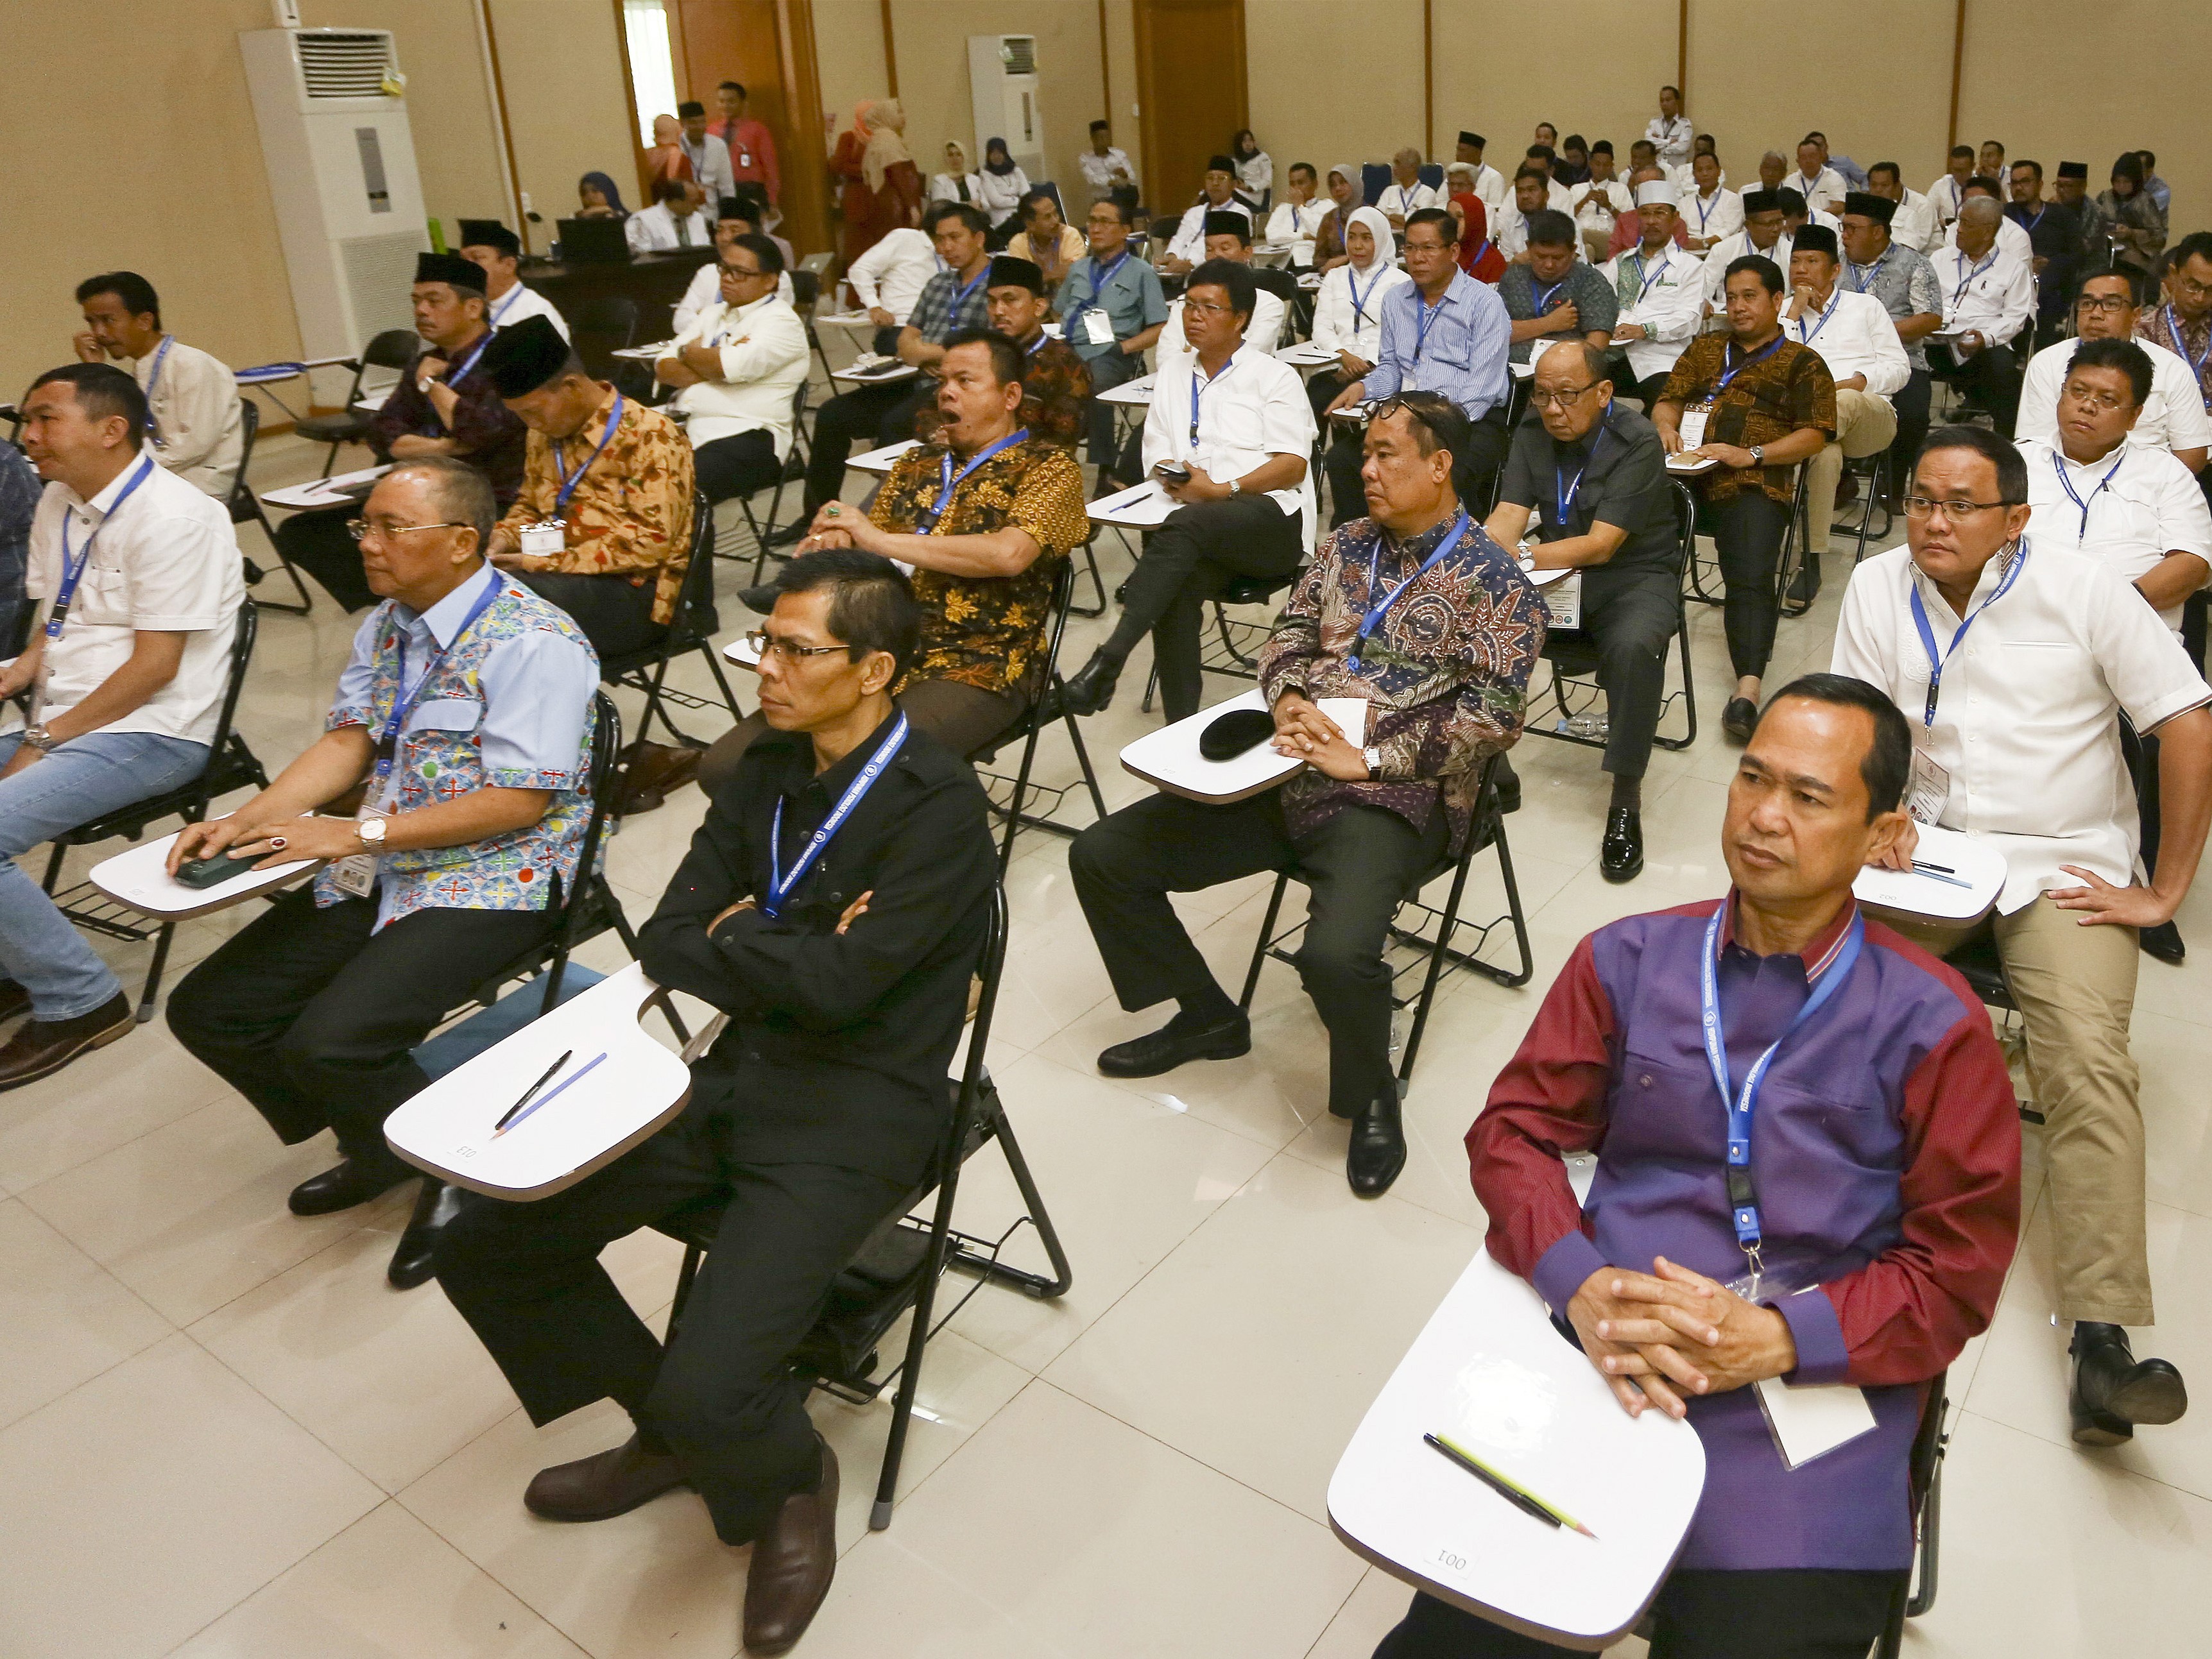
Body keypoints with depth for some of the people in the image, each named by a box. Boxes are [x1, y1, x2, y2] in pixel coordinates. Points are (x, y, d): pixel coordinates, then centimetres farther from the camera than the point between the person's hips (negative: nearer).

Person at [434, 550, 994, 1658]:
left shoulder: (939, 809, -16)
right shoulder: (768, 769, 7)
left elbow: (838, 983, -24)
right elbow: (665, 944, 4)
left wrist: (734, 936, -7)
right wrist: (792, 958, -13)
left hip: (852, 1114, -7)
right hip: (730, 1074, 8)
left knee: (706, 1397, -23)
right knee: (481, 1251, 3)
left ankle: (791, 1481, 16)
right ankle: (665, 1435, 25)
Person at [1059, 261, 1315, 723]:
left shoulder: (1275, 376, 10)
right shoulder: (1172, 376, 25)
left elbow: (1293, 464, -1)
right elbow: (1156, 457, 20)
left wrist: (1222, 490, -14)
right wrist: (1174, 477, -5)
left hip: (1271, 516, -3)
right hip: (1202, 530, 4)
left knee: (1185, 525, -36)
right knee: (1177, 589, -31)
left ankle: (1109, 659, -44)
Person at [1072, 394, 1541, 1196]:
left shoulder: (1491, 579, -4)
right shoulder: (1348, 543, 15)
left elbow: (1496, 714, -12)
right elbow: (1289, 634, 16)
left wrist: (1370, 758, -17)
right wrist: (1288, 699, -7)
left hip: (1394, 798, -7)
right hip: (1291, 772, 7)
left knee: (1335, 954, -36)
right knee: (1101, 856, -1)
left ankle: (1370, 1097, -1)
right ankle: (1206, 1016, 19)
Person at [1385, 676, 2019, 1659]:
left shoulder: (1932, 1026, 0)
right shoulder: (1630, 960, 7)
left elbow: (1958, 1270, 1)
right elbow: (1513, 1129, 7)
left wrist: (1778, 1340, -13)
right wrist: (1579, 1284, -11)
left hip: (1813, 1383, -1)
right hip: (1603, 1354, 1)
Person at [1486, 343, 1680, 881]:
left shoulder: (1637, 442, -14)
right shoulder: (1532, 437, 4)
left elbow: (1600, 546, -21)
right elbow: (1505, 522, -6)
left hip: (1634, 578, -5)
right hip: (1558, 575, 5)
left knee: (1633, 645, -37)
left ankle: (1625, 803, -24)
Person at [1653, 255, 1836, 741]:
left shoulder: (1802, 363, 18)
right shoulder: (1705, 348, 32)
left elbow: (1815, 434, 6)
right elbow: (1668, 399, 25)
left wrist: (1751, 455, -9)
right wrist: (1666, 427, 0)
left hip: (1753, 482, -3)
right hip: (1683, 467, 3)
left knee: (1751, 579, -27)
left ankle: (1748, 689, -39)